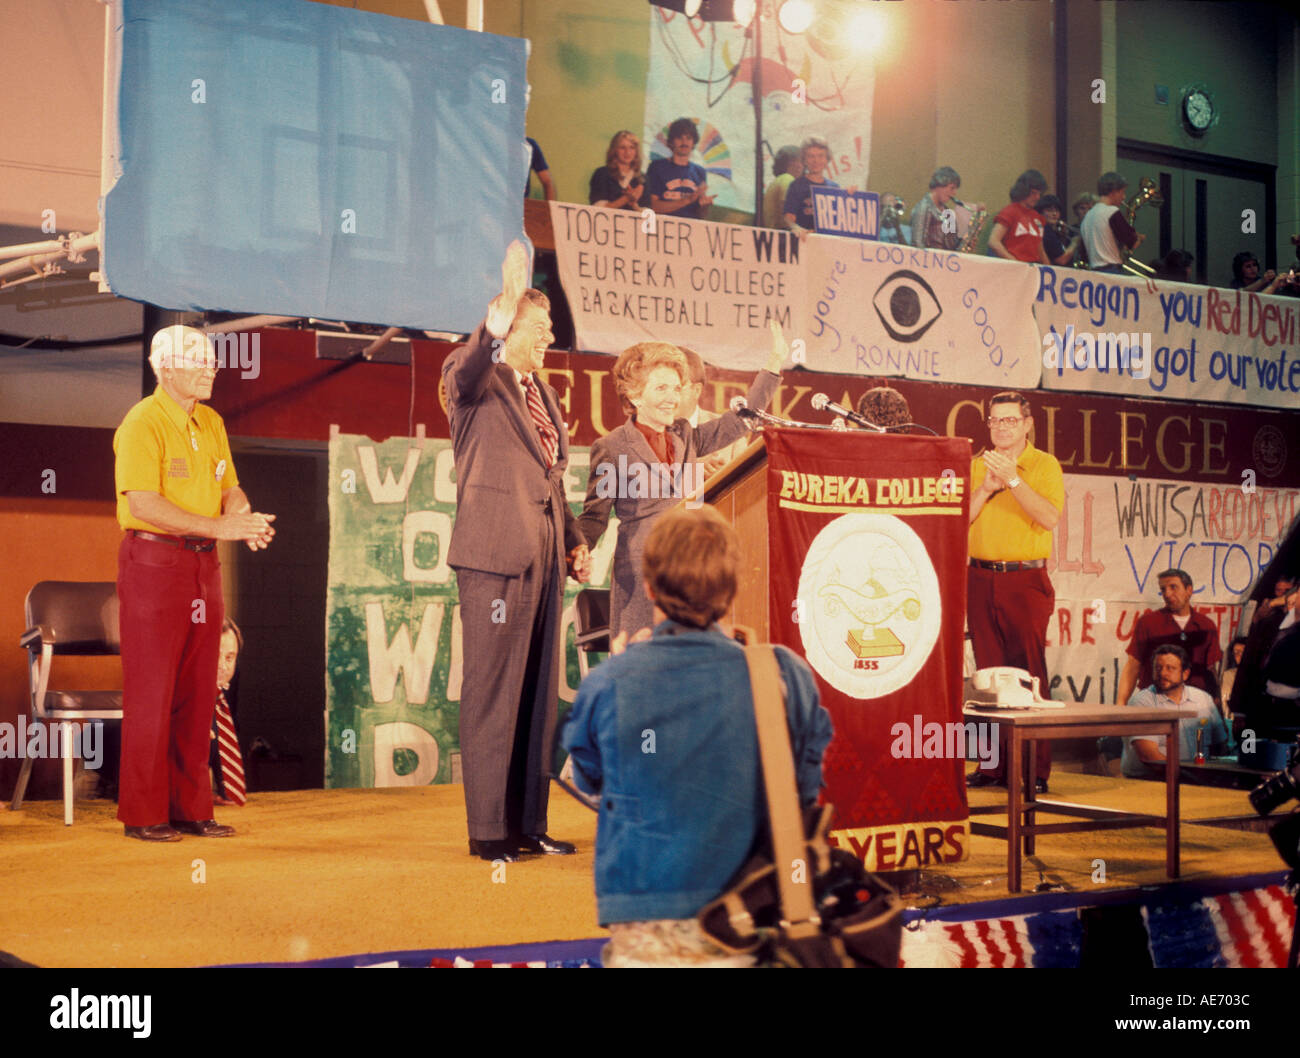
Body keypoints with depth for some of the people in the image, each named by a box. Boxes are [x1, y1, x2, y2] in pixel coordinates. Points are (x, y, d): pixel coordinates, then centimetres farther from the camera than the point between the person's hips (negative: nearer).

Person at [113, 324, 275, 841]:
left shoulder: (211, 423, 14)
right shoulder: (143, 423, -11)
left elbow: (229, 488, 15)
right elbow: (144, 503, -20)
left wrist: (247, 519, -9)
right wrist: (219, 526, -22)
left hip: (202, 565, 8)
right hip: (153, 561, -8)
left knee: (197, 692, 9)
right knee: (151, 692, -3)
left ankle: (190, 807, 16)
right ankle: (142, 814, 5)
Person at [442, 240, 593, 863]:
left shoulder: (542, 394, 21)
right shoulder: (474, 377, -2)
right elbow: (468, 370, -28)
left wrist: (574, 540, 16)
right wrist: (499, 318, -43)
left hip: (542, 559, 8)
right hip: (495, 556, -8)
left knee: (537, 695, 10)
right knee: (491, 695, -5)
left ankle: (528, 824, 18)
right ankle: (488, 831, 1)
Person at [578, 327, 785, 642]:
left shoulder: (685, 437, 15)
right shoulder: (611, 447, 1)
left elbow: (741, 419, 19)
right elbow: (595, 515, 3)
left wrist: (775, 364, 15)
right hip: (640, 576, -5)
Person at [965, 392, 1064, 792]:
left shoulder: (1044, 465, 1)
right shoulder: (976, 465, 13)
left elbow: (1050, 518, -14)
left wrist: (1012, 479, -19)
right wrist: (987, 487, -7)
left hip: (1025, 581, -4)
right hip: (980, 579, 4)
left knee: (1028, 673, -6)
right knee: (989, 673, 6)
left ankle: (1036, 769, -3)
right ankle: (994, 765, 11)